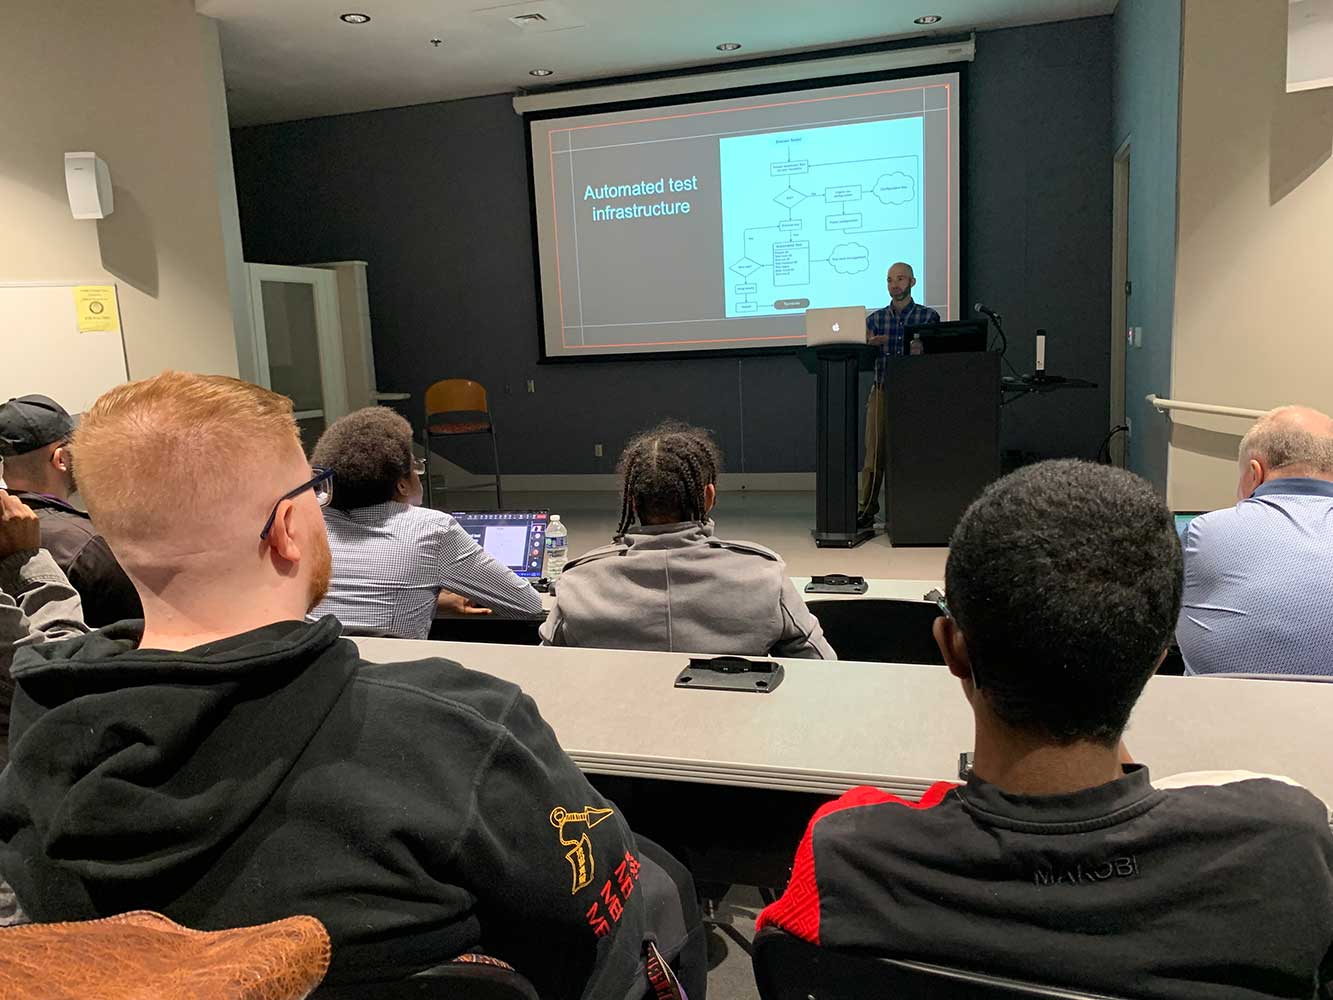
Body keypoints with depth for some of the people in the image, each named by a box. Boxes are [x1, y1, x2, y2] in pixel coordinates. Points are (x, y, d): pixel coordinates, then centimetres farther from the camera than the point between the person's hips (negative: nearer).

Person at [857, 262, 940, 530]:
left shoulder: (928, 316, 4)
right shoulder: (875, 318, 10)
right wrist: (870, 345, -14)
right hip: (881, 392, 1)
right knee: (874, 452, -2)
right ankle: (866, 510, 2)